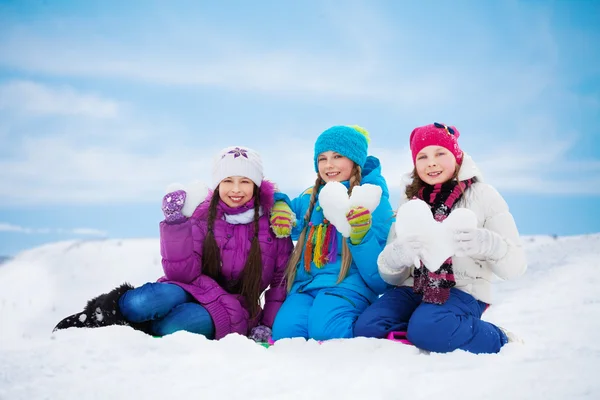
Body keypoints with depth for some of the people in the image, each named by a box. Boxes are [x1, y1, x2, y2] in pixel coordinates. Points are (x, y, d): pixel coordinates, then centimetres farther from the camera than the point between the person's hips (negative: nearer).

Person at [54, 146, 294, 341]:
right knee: (139, 304, -32)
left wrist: (266, 326, -4)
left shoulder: (273, 223, -6)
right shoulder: (201, 217, -4)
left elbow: (282, 279, 2)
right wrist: (174, 223, -23)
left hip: (233, 309, -1)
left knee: (167, 328, -31)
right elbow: (183, 273, -13)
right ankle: (102, 314, -4)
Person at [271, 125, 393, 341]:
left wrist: (361, 236, -23)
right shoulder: (309, 199, 15)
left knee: (324, 331, -34)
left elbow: (380, 274, -5)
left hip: (348, 285, -4)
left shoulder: (373, 201, 0)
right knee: (284, 332, -26)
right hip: (305, 285, 4)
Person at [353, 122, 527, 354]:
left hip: (462, 290, -3)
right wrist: (396, 256, -23)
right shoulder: (409, 200, 10)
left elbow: (515, 266, -7)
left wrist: (487, 244, -29)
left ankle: (497, 340, -8)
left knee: (428, 329, -33)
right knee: (367, 328, -22)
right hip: (414, 288, 4)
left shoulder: (482, 195, -1)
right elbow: (389, 275, 2)